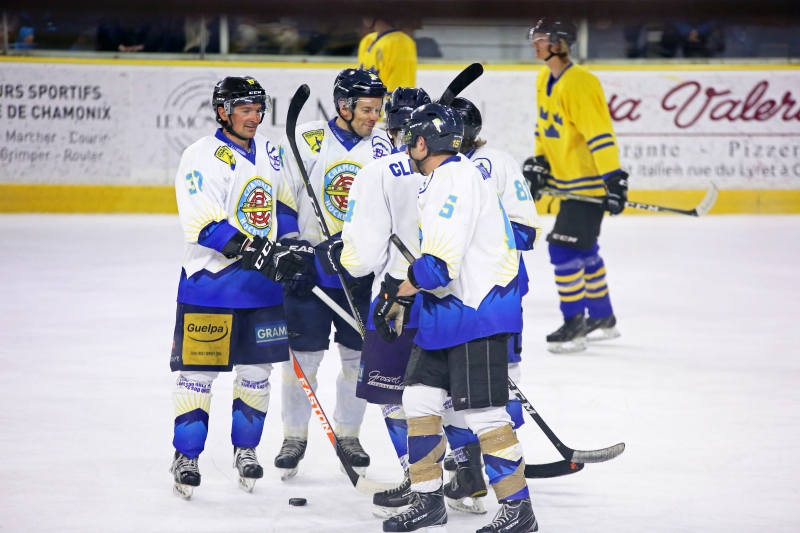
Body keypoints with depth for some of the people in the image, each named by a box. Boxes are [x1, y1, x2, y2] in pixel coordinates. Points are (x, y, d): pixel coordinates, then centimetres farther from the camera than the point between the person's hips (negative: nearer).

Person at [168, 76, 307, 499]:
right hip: (210, 279, -6)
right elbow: (205, 226, -23)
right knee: (199, 371, -2)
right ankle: (186, 456, 10)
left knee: (256, 370, 11)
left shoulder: (266, 152, 10)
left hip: (262, 285, 6)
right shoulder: (203, 157, -14)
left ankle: (245, 448, 27)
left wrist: (292, 247, 9)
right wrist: (262, 255, -27)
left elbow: (283, 201, 25)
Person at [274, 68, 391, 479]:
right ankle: (294, 436, 16)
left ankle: (347, 434, 24)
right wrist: (287, 243, -9)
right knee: (302, 357, 1)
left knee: (359, 356, 8)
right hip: (308, 265, -3)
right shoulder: (305, 142, -7)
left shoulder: (382, 147, 1)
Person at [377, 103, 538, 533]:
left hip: (477, 311, -11)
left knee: (483, 413, -9)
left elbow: (442, 263, -24)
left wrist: (396, 294, -11)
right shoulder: (439, 181, 16)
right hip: (447, 312, 11)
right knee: (419, 398, 11)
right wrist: (401, 297, 18)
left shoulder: (457, 178, -18)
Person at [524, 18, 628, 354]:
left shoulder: (578, 83, -23)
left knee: (565, 250, -12)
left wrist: (613, 179, -28)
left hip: (589, 182, -10)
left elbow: (600, 135, -26)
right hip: (567, 180, 10)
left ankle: (574, 324, -3)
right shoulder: (544, 81, 7)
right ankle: (602, 319, 32)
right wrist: (538, 164, 11)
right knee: (584, 250, 19)